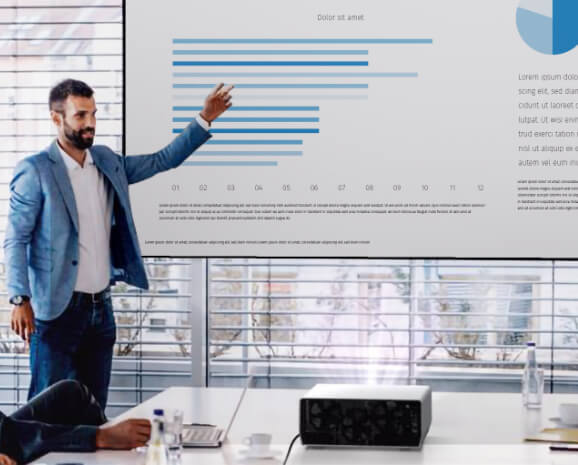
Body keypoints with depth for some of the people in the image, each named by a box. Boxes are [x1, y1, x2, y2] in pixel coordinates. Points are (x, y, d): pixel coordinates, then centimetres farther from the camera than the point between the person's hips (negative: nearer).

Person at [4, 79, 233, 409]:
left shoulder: (107, 162, 9)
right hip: (58, 309, -6)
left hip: (101, 306, 6)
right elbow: (16, 239, -9)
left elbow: (163, 160, 16)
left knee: (95, 406, 11)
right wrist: (20, 299, -17)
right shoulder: (35, 171, -9)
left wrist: (204, 121, 8)